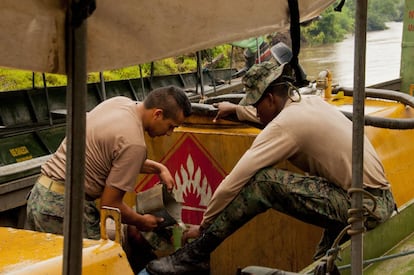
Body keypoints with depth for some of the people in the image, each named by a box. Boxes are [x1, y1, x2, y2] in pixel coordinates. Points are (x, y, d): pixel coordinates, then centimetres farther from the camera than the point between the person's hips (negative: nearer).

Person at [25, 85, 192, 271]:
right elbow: (110, 203, -14)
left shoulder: (120, 102, 5)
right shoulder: (134, 143, -21)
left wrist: (157, 168, 13)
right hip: (64, 205, -10)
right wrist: (140, 223, 3)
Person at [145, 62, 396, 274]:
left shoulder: (284, 126, -11)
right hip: (383, 200, 9)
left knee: (262, 182, -13)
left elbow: (233, 183, -9)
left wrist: (204, 226, 3)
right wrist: (237, 111, 44)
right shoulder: (313, 102, 13)